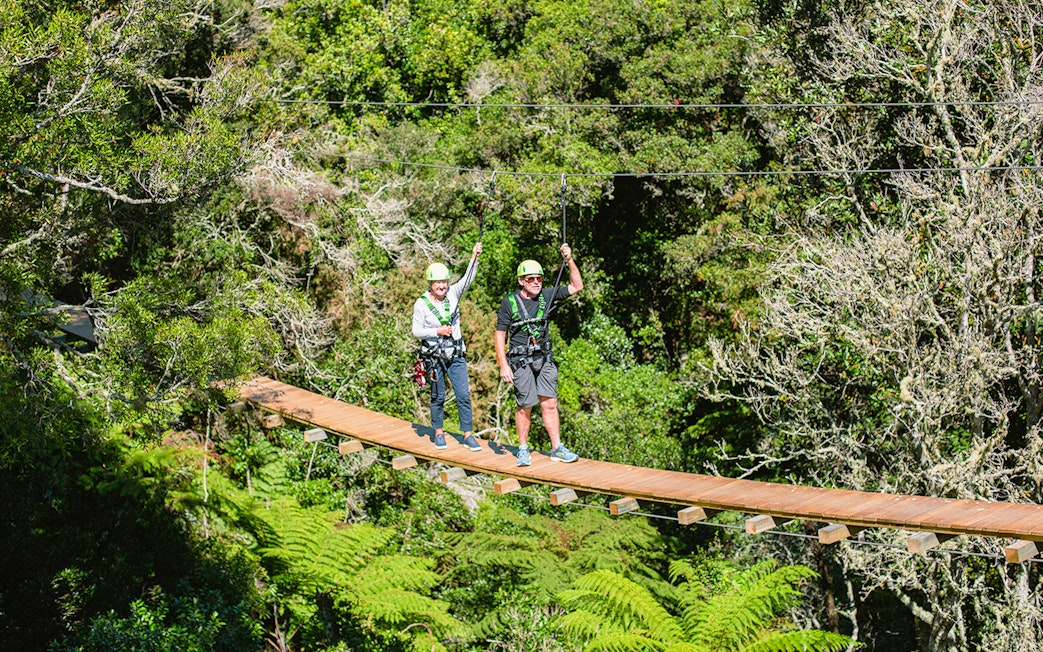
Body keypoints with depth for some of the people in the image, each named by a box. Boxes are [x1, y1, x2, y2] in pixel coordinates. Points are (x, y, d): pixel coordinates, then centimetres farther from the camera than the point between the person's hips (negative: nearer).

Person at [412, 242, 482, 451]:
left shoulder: (453, 294, 0)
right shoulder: (421, 304, -6)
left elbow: (467, 279, -14)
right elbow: (416, 331, -4)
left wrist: (474, 258, -28)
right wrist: (437, 331, -17)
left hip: (456, 355, 2)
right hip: (434, 357, -2)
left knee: (463, 395, -1)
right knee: (438, 396, 7)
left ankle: (468, 434, 5)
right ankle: (438, 433, 23)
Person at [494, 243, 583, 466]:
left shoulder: (546, 295, 4)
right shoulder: (509, 302, -5)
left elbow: (576, 286, 4)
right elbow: (500, 335, -3)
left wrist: (570, 260, -8)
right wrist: (503, 365, -9)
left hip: (545, 359, 3)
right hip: (520, 362, -3)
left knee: (549, 404, 0)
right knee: (525, 406, 1)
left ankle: (557, 448, 5)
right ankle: (523, 450, 15)